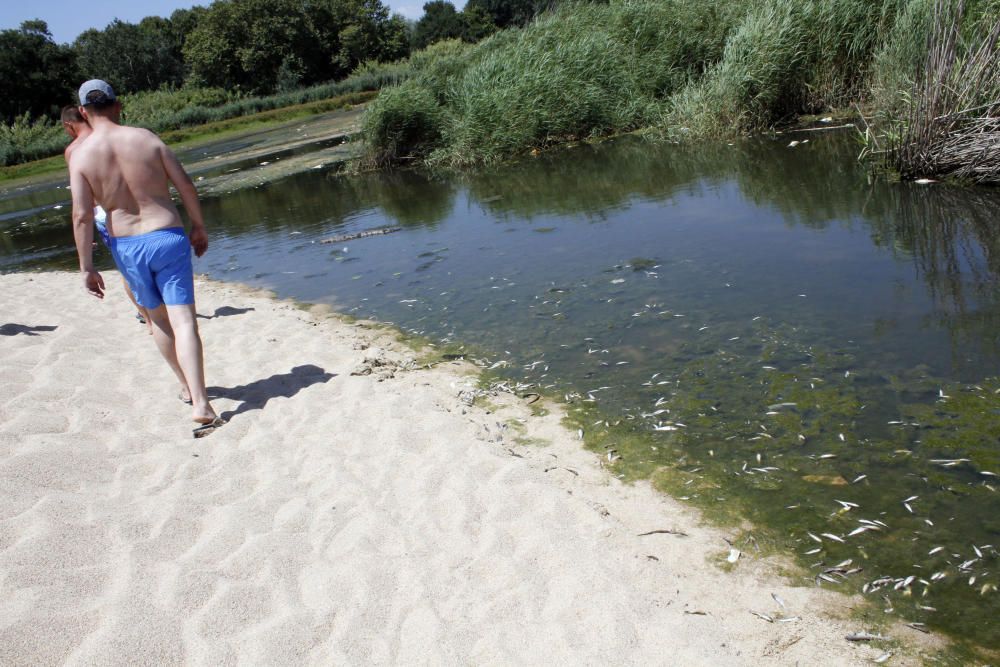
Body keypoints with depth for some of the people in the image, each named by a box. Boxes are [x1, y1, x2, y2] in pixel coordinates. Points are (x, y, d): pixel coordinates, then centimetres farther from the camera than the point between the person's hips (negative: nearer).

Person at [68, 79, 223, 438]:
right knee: (183, 320, -6)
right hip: (167, 237, -1)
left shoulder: (81, 155, -3)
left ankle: (186, 385, 36)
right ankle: (200, 404, -17)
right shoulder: (146, 138, -2)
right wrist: (199, 227, 11)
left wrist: (86, 266, -3)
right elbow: (186, 185, -1)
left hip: (127, 246, 1)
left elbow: (82, 215, -8)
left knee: (158, 318, 21)